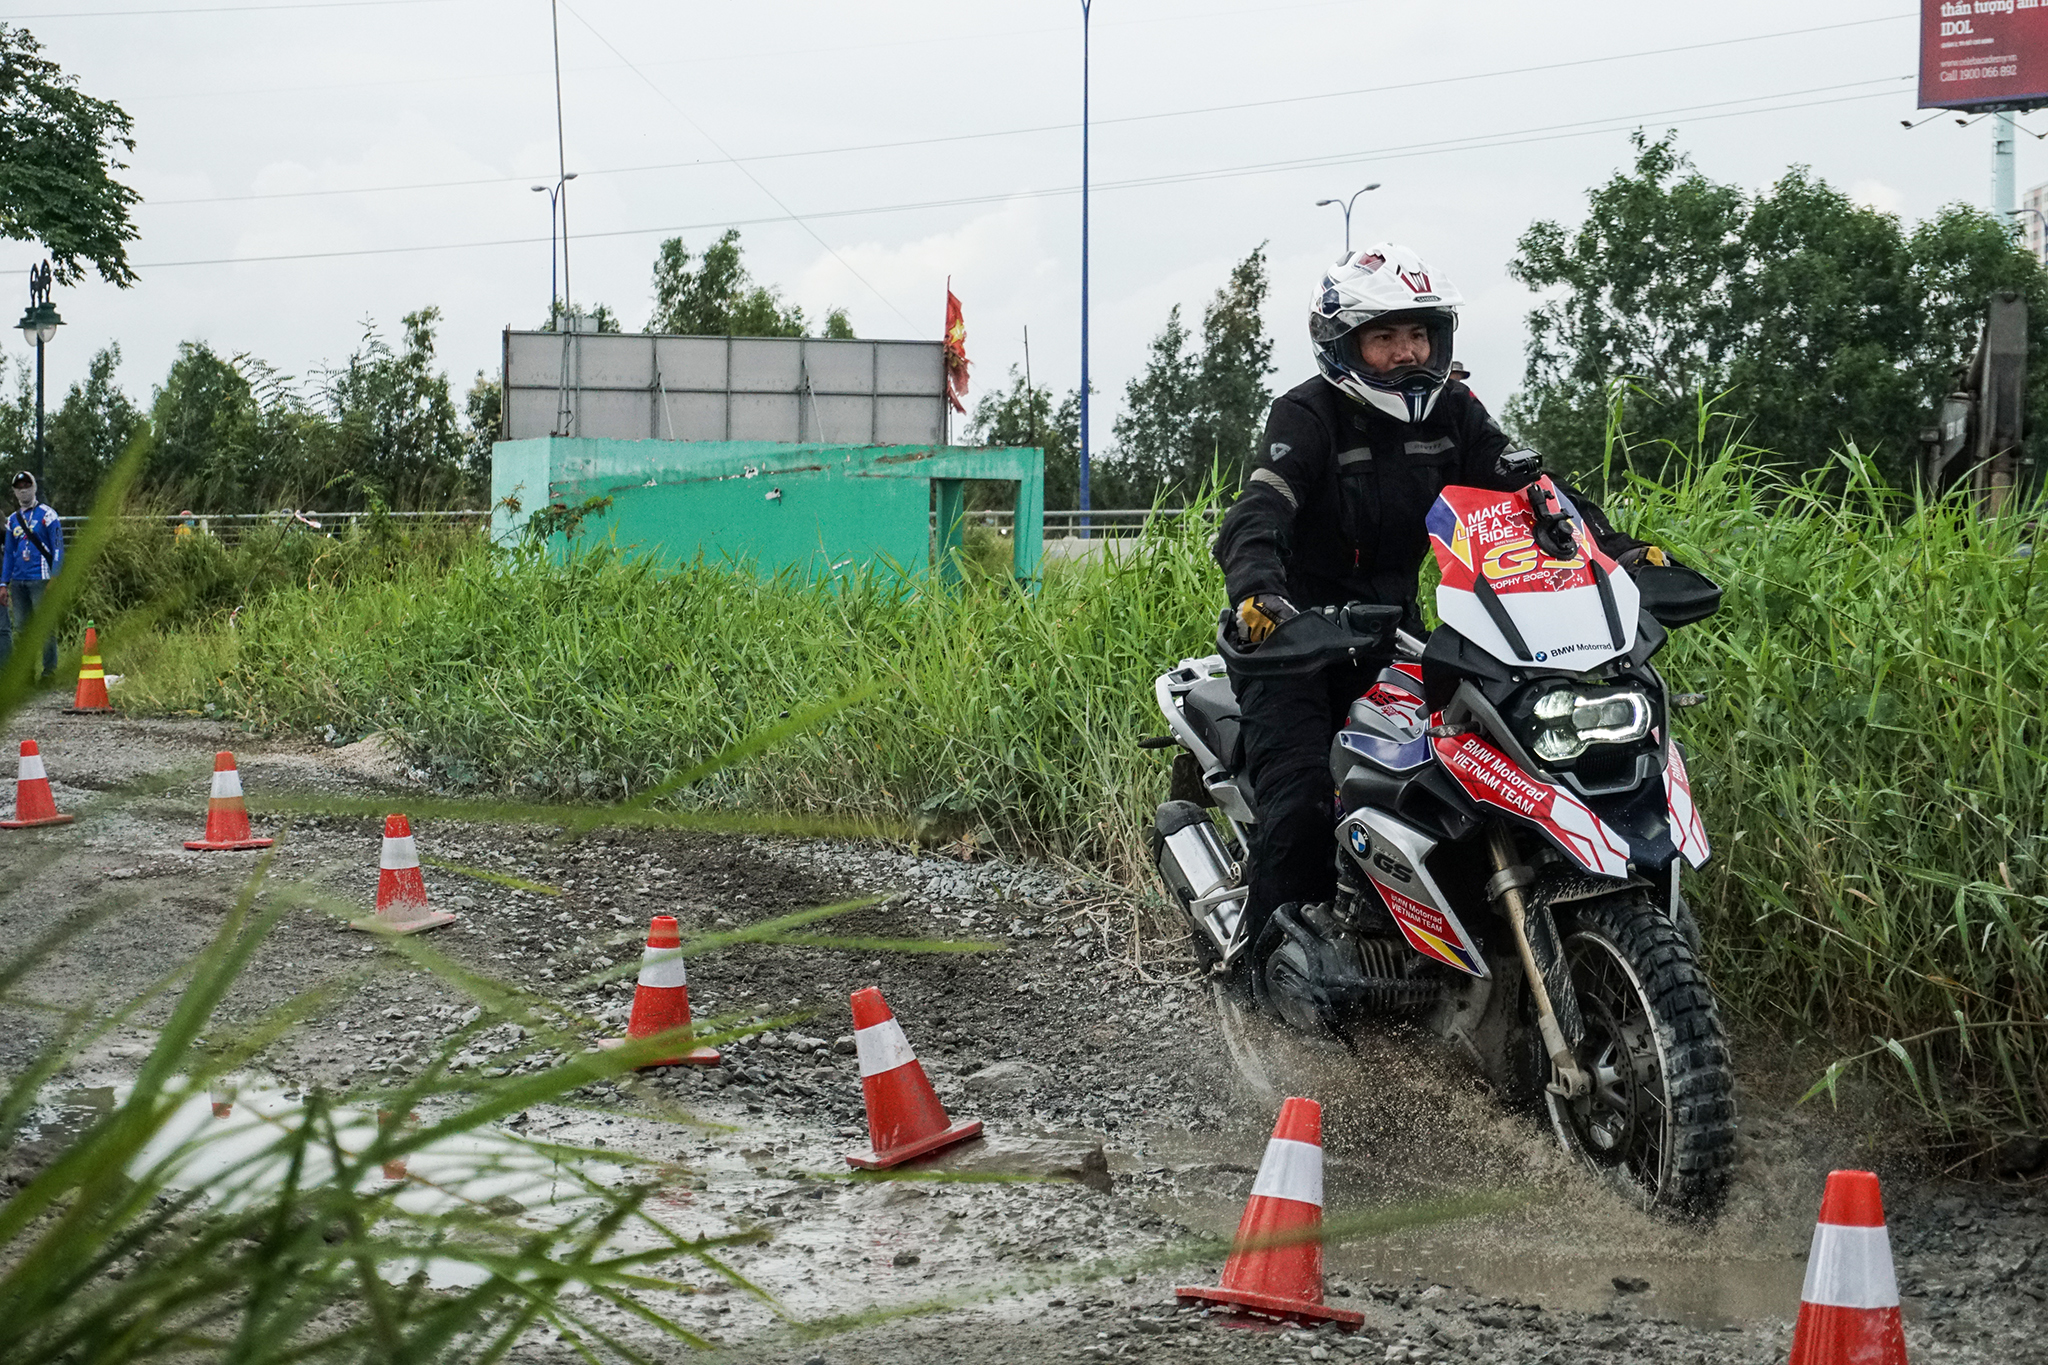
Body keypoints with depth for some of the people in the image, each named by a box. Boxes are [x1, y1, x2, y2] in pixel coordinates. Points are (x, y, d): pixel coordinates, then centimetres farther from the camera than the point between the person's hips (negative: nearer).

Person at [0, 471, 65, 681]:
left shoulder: (47, 514, 0)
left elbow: (58, 548, -4)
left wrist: (55, 578, -13)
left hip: (40, 580, -6)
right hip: (18, 582, 6)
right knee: (20, 629, 5)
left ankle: (50, 671, -4)